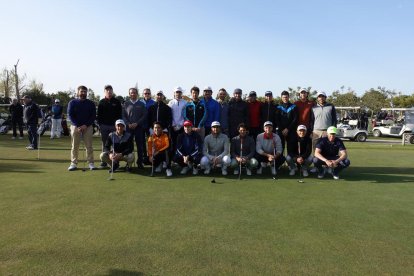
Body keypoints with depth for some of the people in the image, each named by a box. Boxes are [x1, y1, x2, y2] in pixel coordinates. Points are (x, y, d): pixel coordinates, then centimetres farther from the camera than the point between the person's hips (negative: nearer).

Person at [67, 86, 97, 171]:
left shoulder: (91, 103, 7)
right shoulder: (72, 102, 6)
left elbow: (93, 116, 3)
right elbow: (70, 115, 1)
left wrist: (86, 125, -11)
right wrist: (77, 126, -11)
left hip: (88, 127, 0)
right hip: (75, 126, 0)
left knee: (89, 146, -1)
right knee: (75, 146, 2)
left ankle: (91, 163, 3)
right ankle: (73, 163, 7)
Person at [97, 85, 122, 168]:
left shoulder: (117, 102, 5)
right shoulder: (101, 102, 9)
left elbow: (120, 114, 3)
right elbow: (99, 115, 9)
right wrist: (99, 124, 0)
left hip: (114, 125, -1)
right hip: (104, 126, 2)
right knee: (105, 144, 7)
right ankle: (104, 161, 13)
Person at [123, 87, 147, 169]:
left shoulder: (141, 104, 8)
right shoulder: (126, 104, 10)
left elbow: (144, 115, 1)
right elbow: (123, 115, 7)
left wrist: (136, 123, -10)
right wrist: (128, 124, -8)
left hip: (139, 127, 0)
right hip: (128, 127, 1)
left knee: (139, 145, 1)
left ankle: (140, 162, 7)